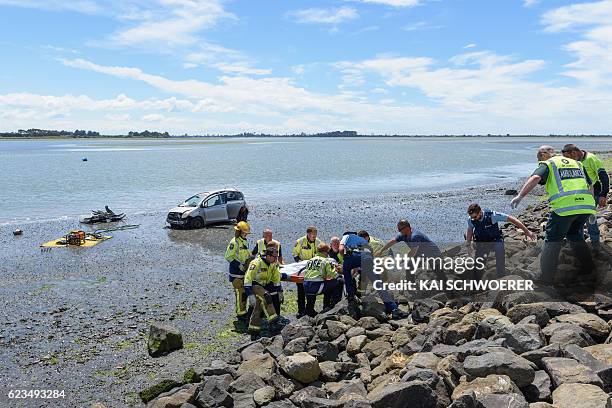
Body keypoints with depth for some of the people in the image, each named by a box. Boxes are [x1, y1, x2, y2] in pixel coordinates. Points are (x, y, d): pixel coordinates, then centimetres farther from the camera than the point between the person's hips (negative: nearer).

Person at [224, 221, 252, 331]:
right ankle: (240, 314, -1)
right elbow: (228, 256, -15)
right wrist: (238, 265, -20)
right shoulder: (234, 242, -14)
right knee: (239, 293, -8)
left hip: (244, 271, 9)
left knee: (245, 292, 15)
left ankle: (243, 311, 27)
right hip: (236, 273, -9)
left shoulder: (244, 241, 13)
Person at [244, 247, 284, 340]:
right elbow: (248, 279, -27)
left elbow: (276, 279, 14)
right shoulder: (256, 263, -24)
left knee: (258, 309, 6)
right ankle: (272, 322, -33)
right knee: (266, 296, -31)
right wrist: (250, 295, -33)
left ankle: (254, 332, 14)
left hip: (263, 286, 8)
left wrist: (279, 291, 12)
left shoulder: (273, 264, -1)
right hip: (253, 285, -8)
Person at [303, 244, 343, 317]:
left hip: (306, 287, 7)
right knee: (338, 283, 8)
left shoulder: (310, 260, 19)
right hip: (317, 286, -7)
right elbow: (333, 275, -1)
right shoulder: (327, 261, 2)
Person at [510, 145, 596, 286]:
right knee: (575, 235, 29)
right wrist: (591, 208, 32)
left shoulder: (547, 164, 7)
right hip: (586, 205, 6)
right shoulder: (577, 163, 26)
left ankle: (547, 280, 5)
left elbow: (535, 178, -14)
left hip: (564, 206, -6)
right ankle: (588, 268, 38)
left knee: (552, 241, 5)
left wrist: (520, 196, -19)